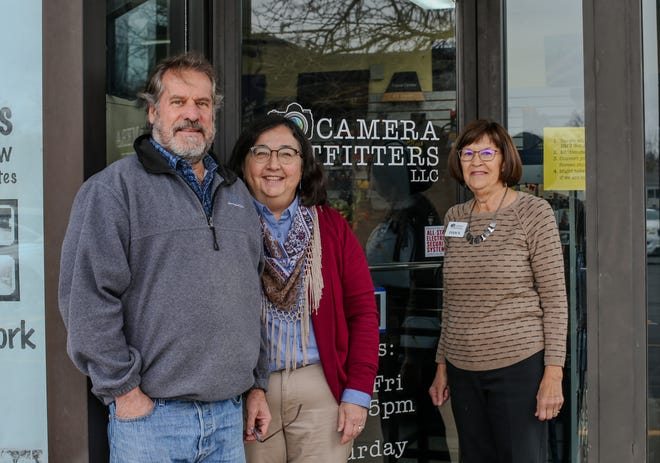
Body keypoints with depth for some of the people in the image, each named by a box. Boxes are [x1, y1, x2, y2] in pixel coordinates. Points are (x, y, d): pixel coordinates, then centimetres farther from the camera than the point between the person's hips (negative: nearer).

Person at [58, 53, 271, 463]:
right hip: (151, 416, -5)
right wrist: (123, 390, -13)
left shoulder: (236, 193, 16)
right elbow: (87, 298, -13)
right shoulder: (115, 187, -5)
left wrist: (257, 383, 16)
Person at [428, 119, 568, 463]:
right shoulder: (454, 218, 9)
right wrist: (442, 364, 13)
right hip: (463, 370, 5)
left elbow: (555, 298, -7)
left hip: (519, 366, -5)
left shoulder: (533, 212, -5)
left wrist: (553, 372, -13)